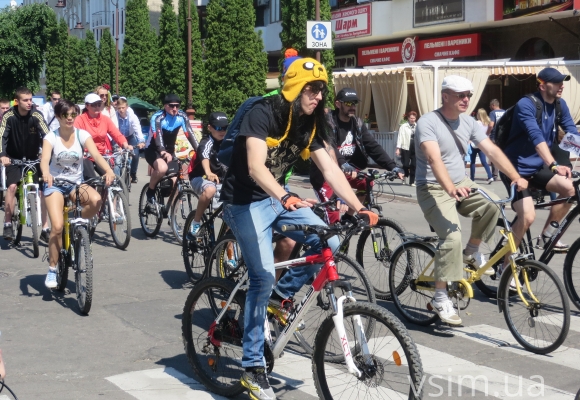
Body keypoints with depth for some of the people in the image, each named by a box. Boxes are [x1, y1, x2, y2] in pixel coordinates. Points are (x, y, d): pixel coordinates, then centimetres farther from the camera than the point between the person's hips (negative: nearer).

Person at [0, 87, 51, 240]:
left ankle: (45, 228, 2)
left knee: (43, 189, -6)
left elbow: (47, 136, -20)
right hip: (14, 158, -1)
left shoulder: (36, 116, -14)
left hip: (33, 159, 1)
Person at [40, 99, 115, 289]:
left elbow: (96, 154, -20)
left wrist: (108, 170, -40)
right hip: (55, 184, -2)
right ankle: (52, 269, -1)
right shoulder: (51, 137, -8)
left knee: (96, 200, -32)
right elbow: (44, 159, -25)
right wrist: (46, 174, -48)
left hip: (77, 183, 2)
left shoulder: (82, 134, -5)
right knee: (57, 227, -20)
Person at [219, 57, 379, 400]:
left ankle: (282, 294, 11)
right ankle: (253, 366, -1)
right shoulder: (263, 114, -21)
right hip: (246, 201, -7)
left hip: (280, 196, 7)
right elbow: (256, 167, -34)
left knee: (328, 243, -12)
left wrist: (358, 207, -18)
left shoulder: (310, 123, 0)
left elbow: (330, 169, -7)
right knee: (263, 278, -13)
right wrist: (285, 198, -51)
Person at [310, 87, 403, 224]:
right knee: (333, 216, -16)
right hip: (324, 174, -6)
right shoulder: (327, 122, -15)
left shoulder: (357, 124, 2)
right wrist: (343, 165, -50)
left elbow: (373, 146, -4)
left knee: (367, 183, -15)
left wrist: (392, 166, -17)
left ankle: (349, 216, 4)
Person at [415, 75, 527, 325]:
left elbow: (492, 150, -4)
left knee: (492, 205, -19)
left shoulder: (468, 123, 3)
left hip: (461, 183, 7)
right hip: (434, 188, -7)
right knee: (452, 237, -25)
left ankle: (472, 252, 6)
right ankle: (440, 298, -12)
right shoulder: (428, 122, -17)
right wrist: (451, 189, -48)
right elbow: (434, 159, -32)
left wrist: (517, 178, -15)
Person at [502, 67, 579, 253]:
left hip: (537, 167, 7)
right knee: (527, 217, -20)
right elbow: (536, 137, -33)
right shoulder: (526, 104, -20)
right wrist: (554, 165, -45)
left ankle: (548, 233, 4)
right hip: (516, 168, -7)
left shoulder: (560, 105, 2)